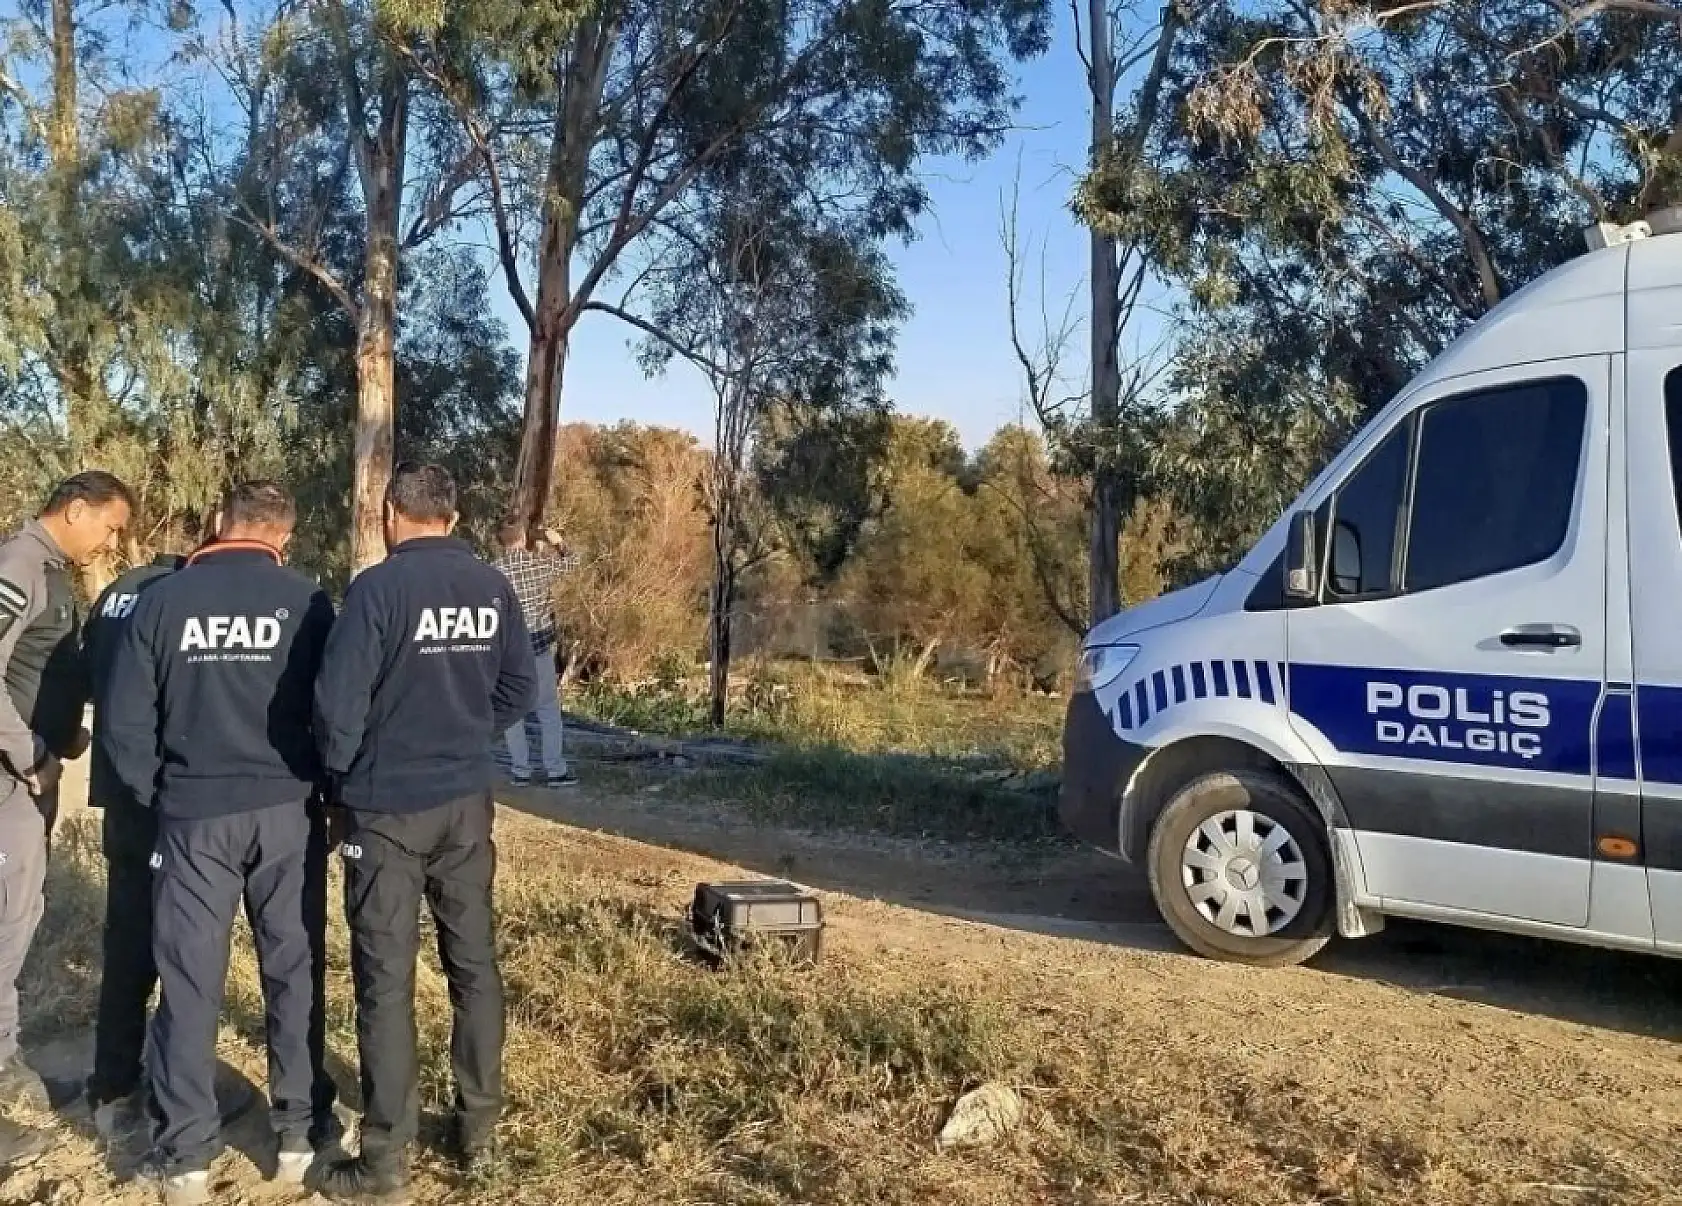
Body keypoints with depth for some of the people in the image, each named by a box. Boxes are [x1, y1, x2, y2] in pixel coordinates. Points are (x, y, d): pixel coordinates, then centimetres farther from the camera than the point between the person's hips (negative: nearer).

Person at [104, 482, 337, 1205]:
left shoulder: (162, 600, -4)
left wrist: (155, 793, 11)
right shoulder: (305, 601, -6)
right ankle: (298, 1133, 19)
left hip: (193, 815, 0)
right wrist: (323, 789, 12)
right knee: (292, 969, 12)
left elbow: (124, 718, -2)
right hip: (284, 810, 0)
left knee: (189, 979, 8)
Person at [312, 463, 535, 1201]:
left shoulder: (379, 587, -15)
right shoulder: (492, 587, 1)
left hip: (388, 807, -5)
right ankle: (480, 1129, 24)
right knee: (474, 961, 14)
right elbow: (520, 688, 8)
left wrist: (341, 771, 1)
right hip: (468, 801, 5)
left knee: (386, 976, 3)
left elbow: (339, 700, -17)